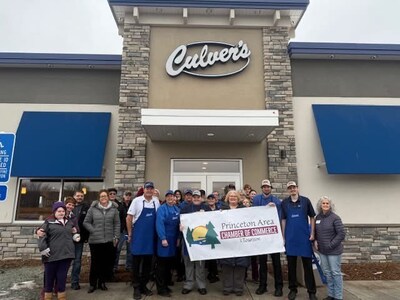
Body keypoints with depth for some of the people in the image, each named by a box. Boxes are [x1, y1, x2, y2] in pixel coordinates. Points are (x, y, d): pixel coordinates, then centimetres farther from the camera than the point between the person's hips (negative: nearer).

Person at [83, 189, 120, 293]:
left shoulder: (114, 209, 2)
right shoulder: (93, 208, 0)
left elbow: (117, 224, 4)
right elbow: (86, 222, 4)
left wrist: (116, 237, -1)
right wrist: (93, 231, -6)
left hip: (109, 241, 1)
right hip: (95, 241, -1)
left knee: (107, 262, 8)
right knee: (95, 262, 6)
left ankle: (102, 282, 27)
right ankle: (92, 284, 23)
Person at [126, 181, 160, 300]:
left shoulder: (156, 201, 4)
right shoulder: (137, 201, -8)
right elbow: (128, 218, -5)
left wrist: (158, 234, 7)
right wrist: (130, 234, -3)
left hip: (151, 237, 4)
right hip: (138, 236, -4)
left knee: (148, 262, 12)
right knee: (136, 262, 4)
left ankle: (144, 285, 25)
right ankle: (136, 288, 15)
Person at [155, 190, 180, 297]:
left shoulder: (176, 209, 11)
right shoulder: (162, 208, -10)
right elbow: (159, 224, -19)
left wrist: (177, 238, 11)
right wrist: (163, 238, -24)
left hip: (173, 239, 7)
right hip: (164, 239, -7)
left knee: (169, 263, 14)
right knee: (162, 264, -1)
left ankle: (165, 285, 27)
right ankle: (161, 288, 8)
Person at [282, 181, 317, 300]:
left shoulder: (305, 201, -1)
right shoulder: (284, 203, 2)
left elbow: (312, 217, 4)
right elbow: (283, 220, 5)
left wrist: (312, 234, -2)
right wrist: (283, 237, 2)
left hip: (305, 237, -1)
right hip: (290, 238, 1)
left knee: (308, 265, 6)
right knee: (291, 265, 9)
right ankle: (293, 289, 23)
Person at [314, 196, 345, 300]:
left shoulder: (335, 218, -14)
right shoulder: (317, 217, 4)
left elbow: (341, 234, -16)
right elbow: (315, 231, 17)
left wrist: (331, 245, -17)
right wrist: (315, 240, 1)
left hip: (334, 251, -6)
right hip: (322, 251, 6)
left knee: (335, 273, 5)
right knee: (326, 272, 15)